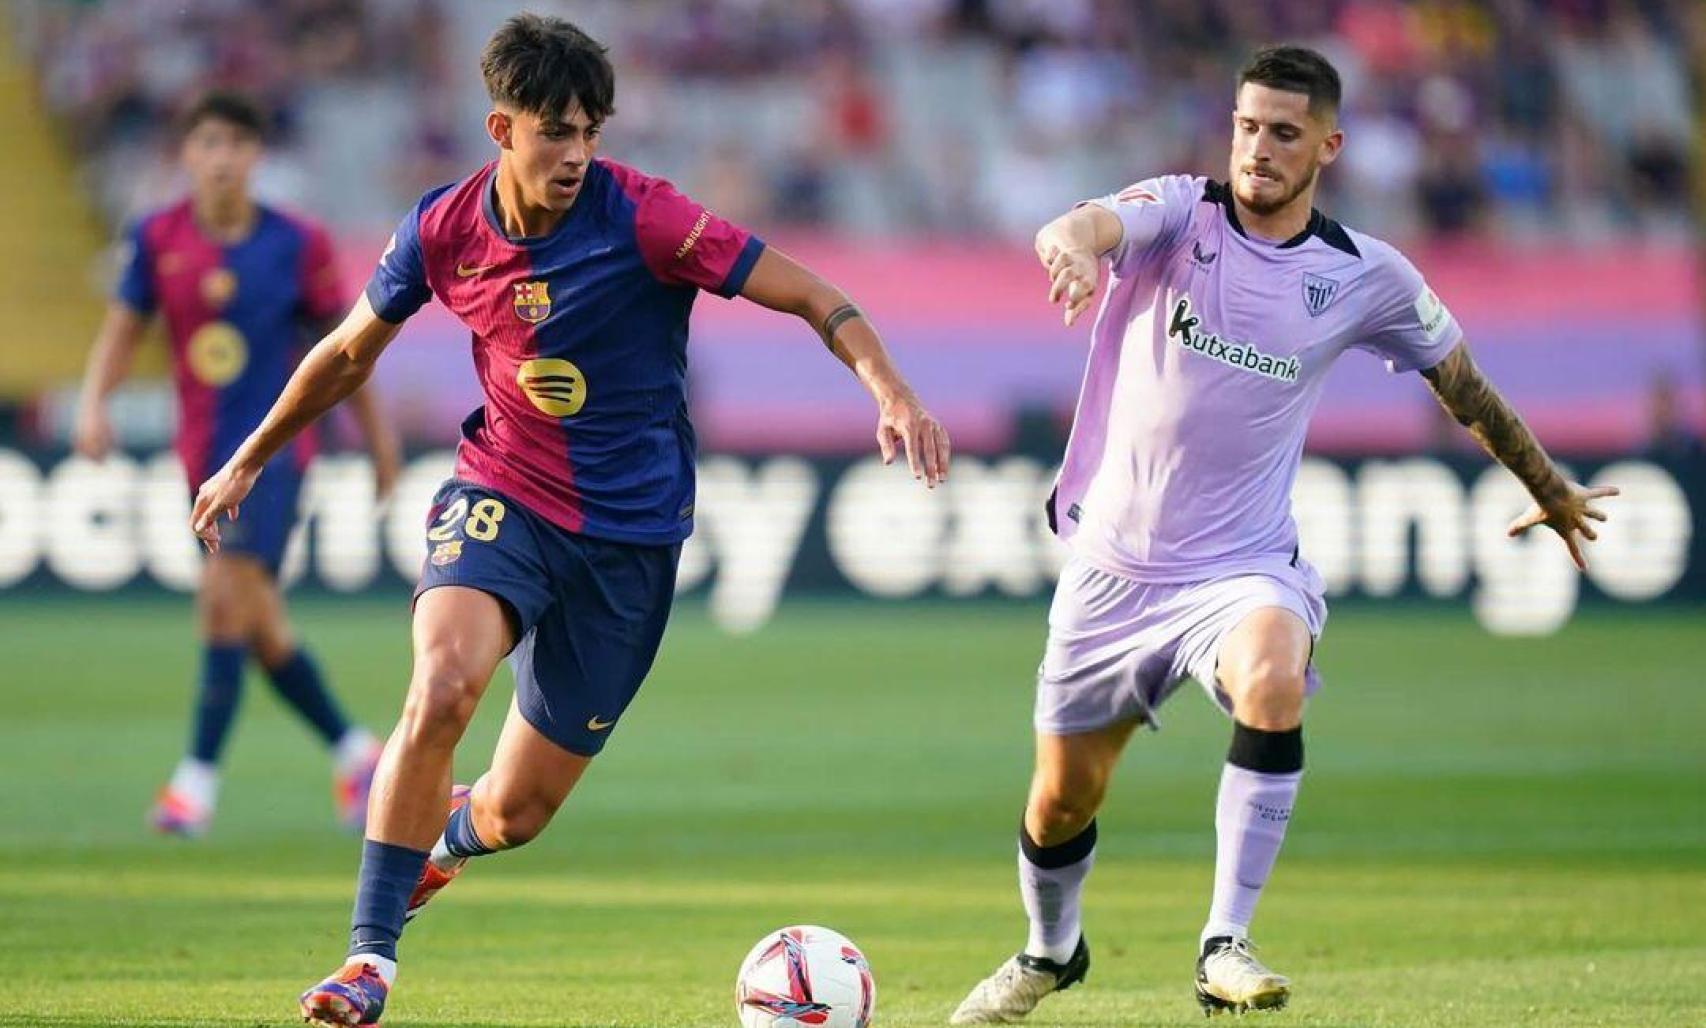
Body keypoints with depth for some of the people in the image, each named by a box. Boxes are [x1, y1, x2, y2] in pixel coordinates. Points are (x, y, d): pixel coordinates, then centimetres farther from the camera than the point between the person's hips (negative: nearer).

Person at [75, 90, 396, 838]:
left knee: (227, 592, -20)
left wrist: (377, 436, 11)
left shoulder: (297, 245, -5)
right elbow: (122, 329, 6)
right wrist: (93, 404, -12)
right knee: (259, 626, 7)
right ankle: (354, 753, 26)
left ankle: (199, 777, -18)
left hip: (275, 444, -4)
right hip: (204, 452, 4)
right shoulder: (156, 239, 1)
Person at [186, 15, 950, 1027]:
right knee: (443, 686, -31)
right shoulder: (442, 231, -5)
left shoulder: (641, 217, -17)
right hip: (501, 495, 1)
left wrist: (892, 393, -33)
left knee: (517, 812, 4)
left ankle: (444, 834, 45)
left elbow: (810, 295, -16)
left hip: (630, 533, -1)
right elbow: (351, 352, 13)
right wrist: (248, 462, 23)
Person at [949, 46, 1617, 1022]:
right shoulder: (1179, 213, -7)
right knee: (1060, 802, 11)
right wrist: (1073, 248, -56)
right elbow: (1084, 227, -30)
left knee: (1273, 684, -35)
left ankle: (1225, 946, -26)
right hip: (1114, 565, 1)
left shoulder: (1366, 276, -3)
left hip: (1244, 566, -1)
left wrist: (1552, 490, 24)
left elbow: (1461, 379, 14)